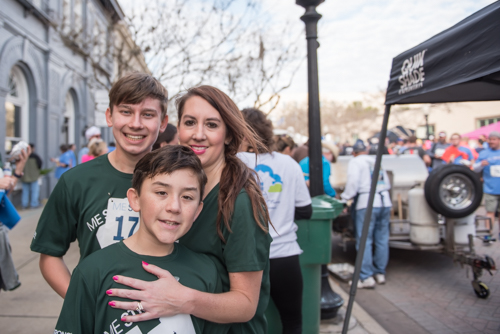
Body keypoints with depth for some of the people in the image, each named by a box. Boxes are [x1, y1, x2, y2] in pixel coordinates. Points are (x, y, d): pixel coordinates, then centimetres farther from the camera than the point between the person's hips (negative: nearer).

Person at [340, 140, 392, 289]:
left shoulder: (355, 162, 2)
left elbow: (353, 183, -12)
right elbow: (387, 183, 22)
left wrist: (345, 198, -4)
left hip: (367, 203, -6)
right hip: (385, 202, 6)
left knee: (364, 241, -4)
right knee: (382, 239, 11)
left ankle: (366, 277, -6)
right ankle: (380, 273, 19)